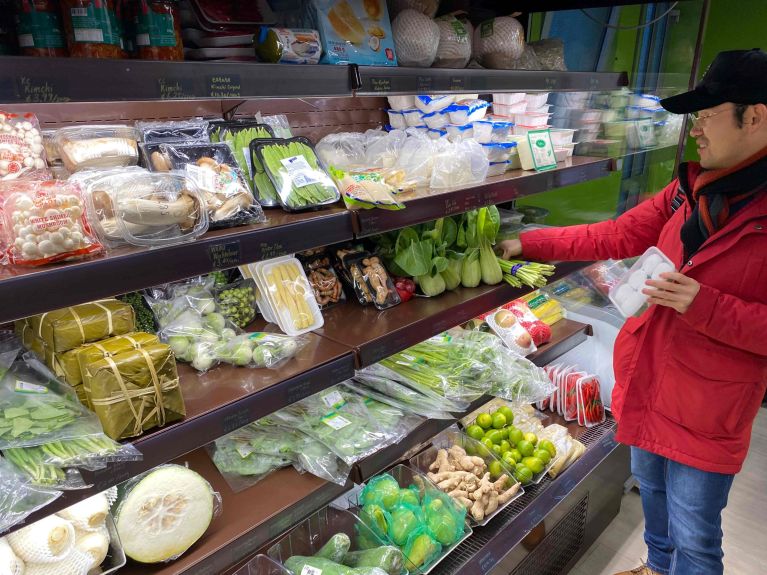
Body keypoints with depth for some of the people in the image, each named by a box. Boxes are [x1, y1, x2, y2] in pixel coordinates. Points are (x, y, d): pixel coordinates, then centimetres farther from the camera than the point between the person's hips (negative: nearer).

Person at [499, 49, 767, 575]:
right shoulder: (691, 187, 2)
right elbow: (617, 237, 4)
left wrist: (705, 306, -29)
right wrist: (528, 244, 0)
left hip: (709, 410, -7)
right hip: (648, 377, 7)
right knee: (651, 487, 29)